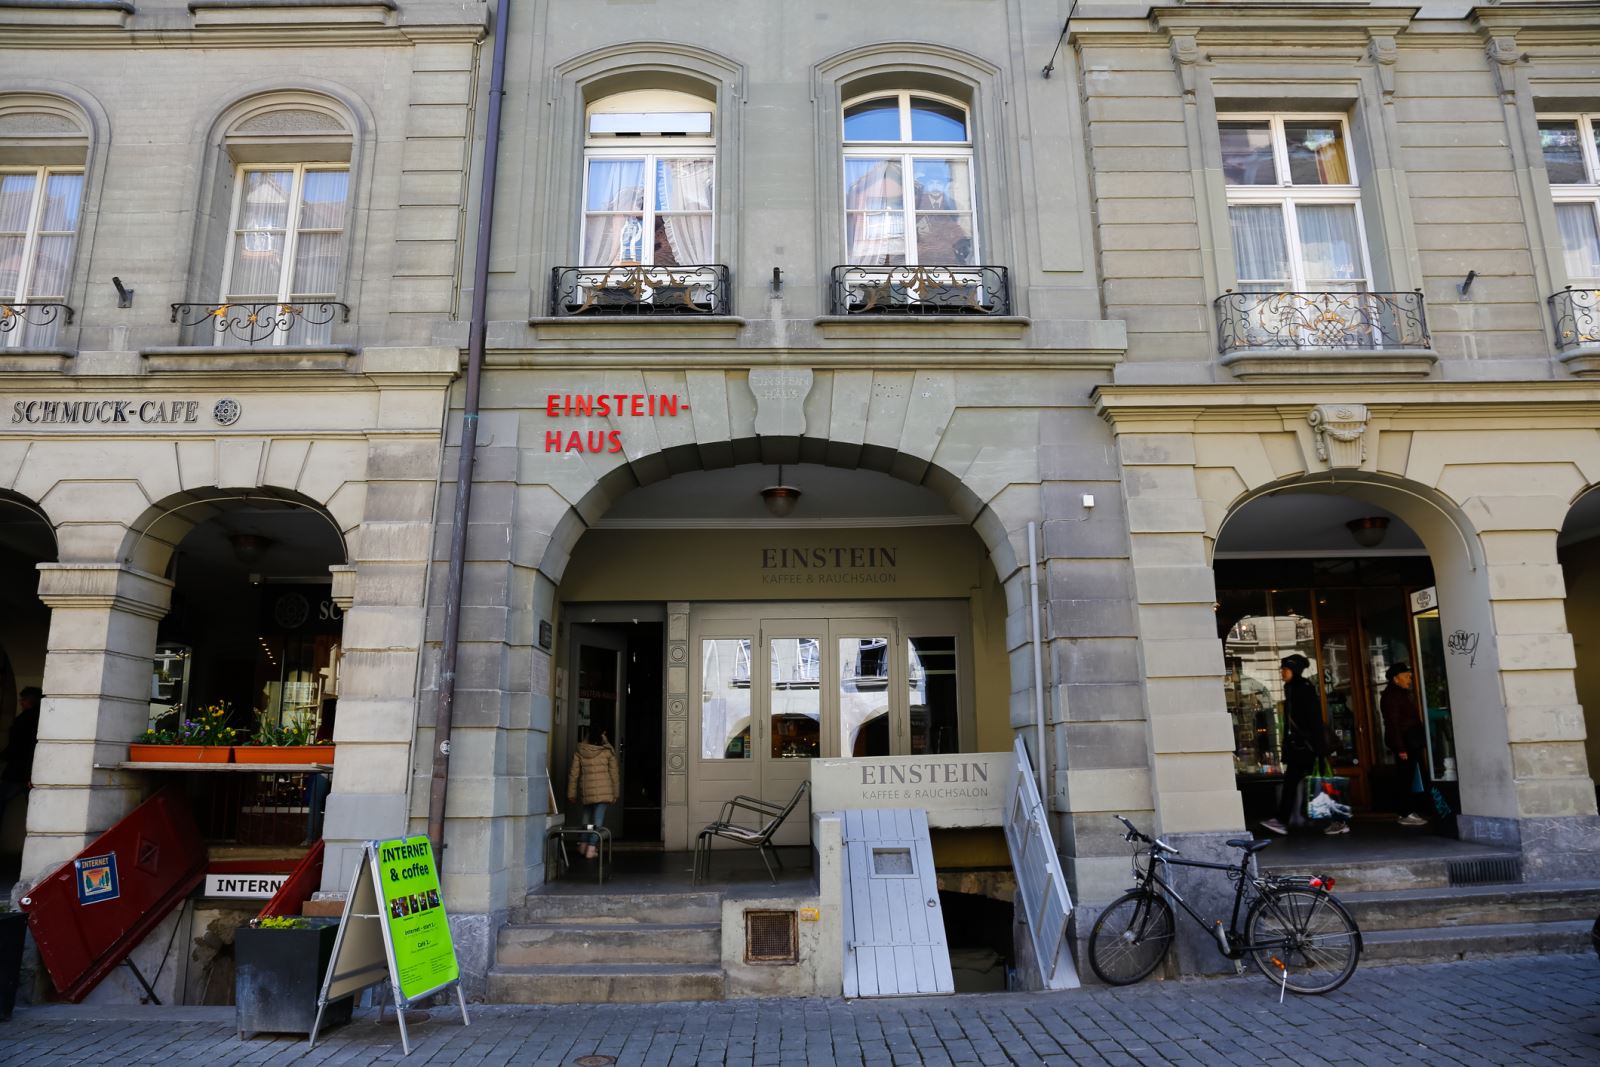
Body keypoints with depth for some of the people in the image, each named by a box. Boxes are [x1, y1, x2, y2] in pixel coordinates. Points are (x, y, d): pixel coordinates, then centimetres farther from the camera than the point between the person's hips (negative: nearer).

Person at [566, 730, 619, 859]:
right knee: (598, 818, 1)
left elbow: (573, 774, 5)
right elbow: (613, 774, 1)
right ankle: (591, 849, -4)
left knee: (587, 816, 20)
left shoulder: (579, 752, 3)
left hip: (586, 791, 2)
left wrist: (571, 794, 12)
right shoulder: (607, 752, -2)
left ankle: (584, 846, 24)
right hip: (603, 790, -2)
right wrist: (615, 793, 9)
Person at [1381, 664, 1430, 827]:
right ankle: (1406, 814, -4)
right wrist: (1400, 748, -22)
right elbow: (1393, 724, -19)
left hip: (1411, 742, 10)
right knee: (1405, 778, -7)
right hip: (1404, 743, -10)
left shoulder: (1402, 693, 17)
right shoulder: (1391, 696, -14)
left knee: (1409, 778, 13)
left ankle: (1409, 811, 19)